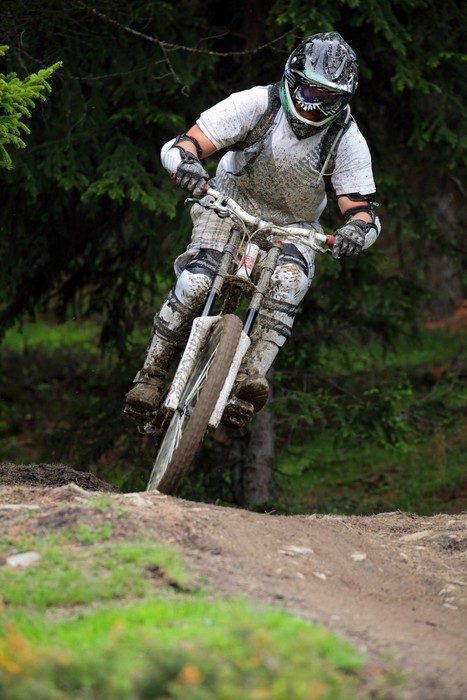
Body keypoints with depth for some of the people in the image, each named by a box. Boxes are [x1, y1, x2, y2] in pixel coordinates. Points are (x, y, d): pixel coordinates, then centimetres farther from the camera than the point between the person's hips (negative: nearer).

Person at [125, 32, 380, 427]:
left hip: (293, 226, 1)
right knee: (196, 283, -26)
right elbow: (178, 146, -24)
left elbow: (360, 206, -17)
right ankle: (152, 376, -11)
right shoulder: (257, 104, -22)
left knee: (290, 281, -32)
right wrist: (187, 164, -49)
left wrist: (357, 228, -42)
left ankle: (250, 377, -38)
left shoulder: (347, 140, -18)